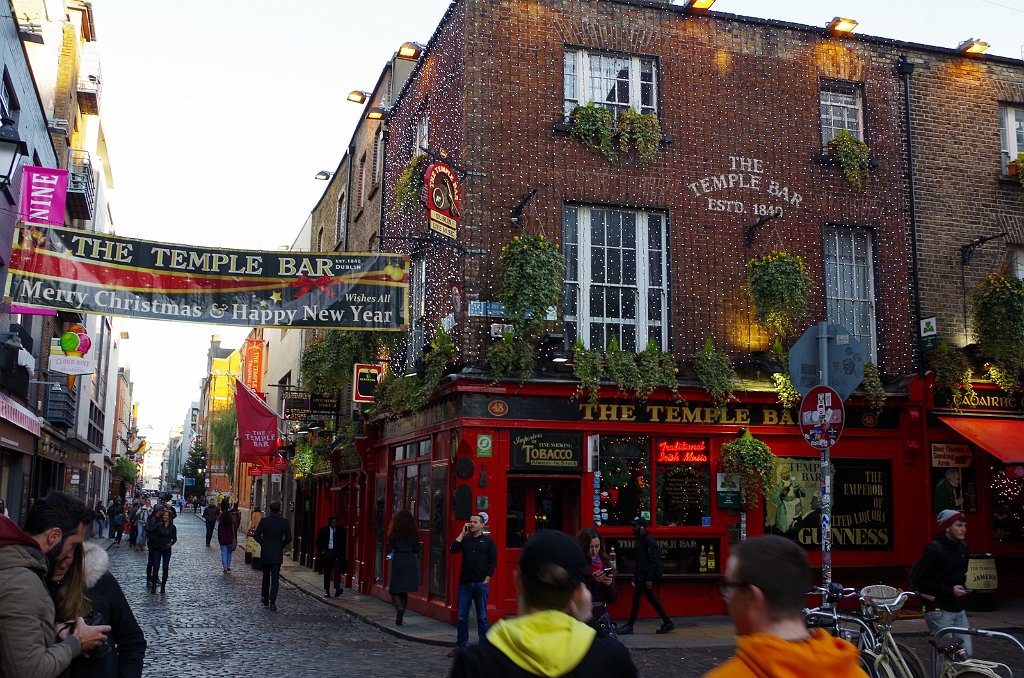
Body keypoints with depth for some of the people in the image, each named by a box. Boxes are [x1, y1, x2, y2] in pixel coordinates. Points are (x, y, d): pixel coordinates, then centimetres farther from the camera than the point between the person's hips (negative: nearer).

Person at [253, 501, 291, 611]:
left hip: (265, 553, 1)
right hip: (278, 554, -1)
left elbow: (256, 536, -8)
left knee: (266, 576, 18)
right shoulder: (284, 522, -5)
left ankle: (265, 599, 26)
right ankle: (272, 602, -7)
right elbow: (288, 538, -5)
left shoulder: (264, 520, -7)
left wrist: (262, 543, 9)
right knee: (275, 578, 1)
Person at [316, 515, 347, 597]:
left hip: (337, 554, -1)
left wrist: (343, 555, 1)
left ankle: (337, 588, -23)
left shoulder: (341, 531, 5)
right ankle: (326, 590, 13)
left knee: (337, 571, -15)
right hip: (326, 553, 1)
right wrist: (322, 551, -4)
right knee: (327, 573, 7)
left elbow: (343, 543, 8)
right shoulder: (323, 530, 3)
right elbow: (318, 542, 8)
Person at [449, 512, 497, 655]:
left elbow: (492, 562, -1)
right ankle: (460, 646, 13)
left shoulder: (488, 542, 2)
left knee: (482, 617, 4)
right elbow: (452, 549, -5)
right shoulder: (465, 540, 11)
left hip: (481, 584, -3)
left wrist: (487, 579, -8)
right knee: (461, 617, 5)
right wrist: (462, 533, -4)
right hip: (464, 584, 3)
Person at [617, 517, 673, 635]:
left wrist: (649, 579, -22)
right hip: (641, 575, 10)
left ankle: (629, 627, -1)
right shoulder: (641, 540, 13)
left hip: (646, 576, -10)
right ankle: (667, 622, 20)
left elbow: (653, 561, -20)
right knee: (651, 599, 13)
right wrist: (635, 575, 18)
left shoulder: (649, 541, -16)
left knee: (636, 598, -7)